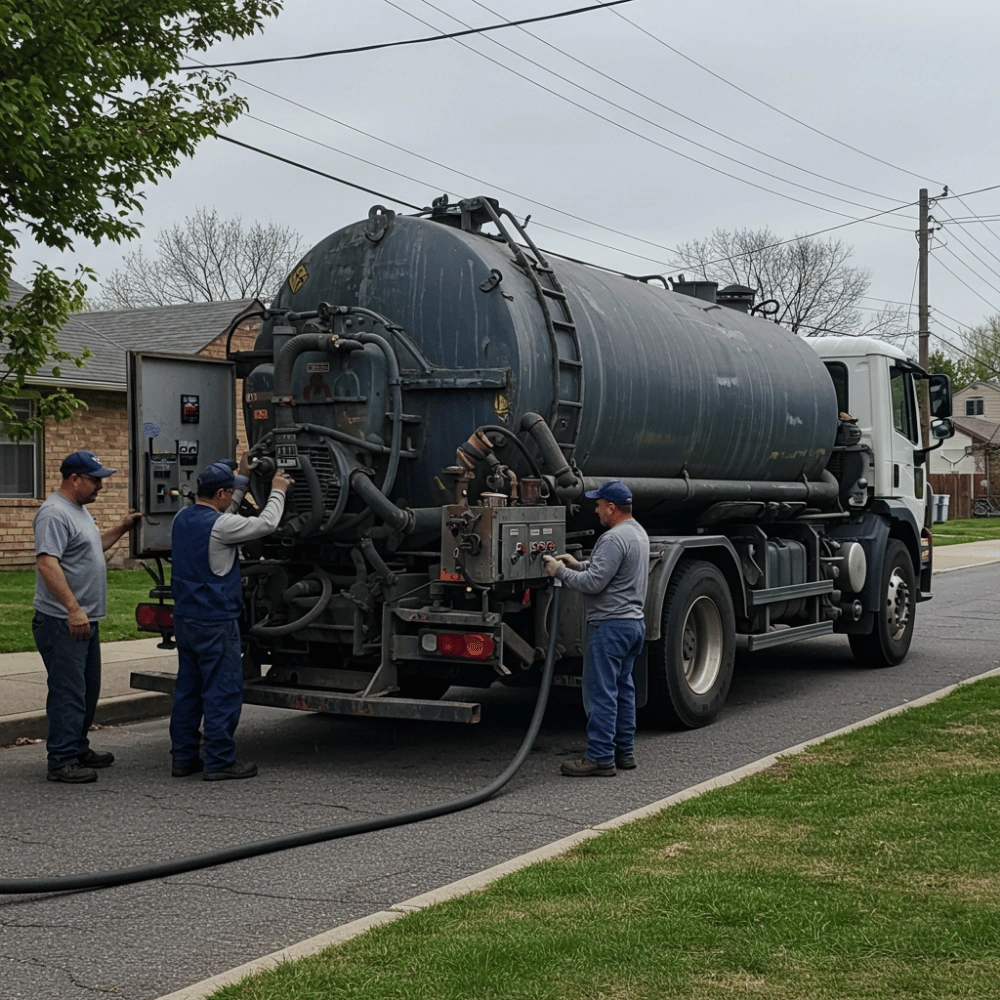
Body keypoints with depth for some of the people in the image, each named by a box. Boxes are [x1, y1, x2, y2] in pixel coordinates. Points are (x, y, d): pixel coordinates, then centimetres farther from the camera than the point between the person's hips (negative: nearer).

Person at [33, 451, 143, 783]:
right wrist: (73, 608, -31)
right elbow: (47, 563, -27)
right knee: (68, 693, -7)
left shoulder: (80, 510, 15)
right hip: (63, 622, -11)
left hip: (85, 620, 11)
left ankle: (78, 749, 29)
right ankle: (62, 761, -2)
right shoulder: (55, 513, -18)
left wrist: (122, 527, 20)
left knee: (88, 691, 18)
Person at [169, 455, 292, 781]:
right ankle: (219, 760, 1)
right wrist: (277, 491, 4)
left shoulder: (183, 518, 7)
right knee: (223, 691, -2)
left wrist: (243, 479, 28)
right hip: (215, 622, -9)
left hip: (185, 617, 9)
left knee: (188, 688, 13)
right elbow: (266, 523, -12)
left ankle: (183, 757, 19)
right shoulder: (219, 525, -19)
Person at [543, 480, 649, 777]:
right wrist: (579, 565, 16)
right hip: (633, 621, 11)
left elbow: (593, 583, -21)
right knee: (622, 689, 15)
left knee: (601, 693, -6)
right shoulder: (638, 533, 15)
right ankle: (624, 751, 21)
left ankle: (600, 757, -5)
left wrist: (560, 572, -9)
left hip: (609, 625, -11)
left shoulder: (614, 539, -19)